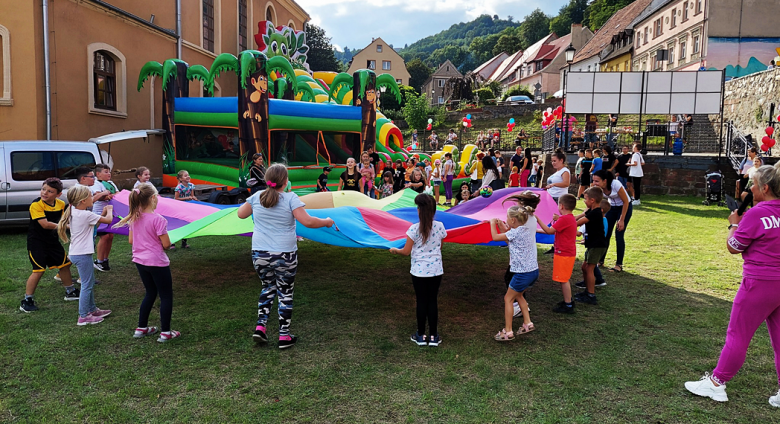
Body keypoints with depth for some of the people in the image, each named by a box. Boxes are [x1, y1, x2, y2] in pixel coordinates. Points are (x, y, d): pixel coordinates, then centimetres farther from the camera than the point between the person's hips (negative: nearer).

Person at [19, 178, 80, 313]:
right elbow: (45, 224, -27)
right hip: (36, 241, -7)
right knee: (39, 270, -11)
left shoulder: (61, 204, -1)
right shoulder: (36, 205, -21)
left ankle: (70, 292, 35)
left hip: (52, 240, 7)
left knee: (64, 264, 16)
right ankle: (27, 300, 3)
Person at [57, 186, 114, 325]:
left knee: (90, 283, 21)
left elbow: (93, 222, 17)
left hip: (75, 253, 10)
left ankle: (92, 310, 33)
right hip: (82, 255, -10)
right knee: (86, 285, -1)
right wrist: (109, 210, 7)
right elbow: (108, 220, -13)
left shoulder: (73, 213, 8)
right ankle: (83, 317, 5)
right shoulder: (86, 215, -19)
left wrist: (103, 213, 11)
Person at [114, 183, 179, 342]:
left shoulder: (134, 218, 1)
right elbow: (166, 244, -19)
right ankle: (165, 332, 9)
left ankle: (141, 328, 29)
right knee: (166, 296, 6)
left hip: (140, 261, 7)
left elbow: (131, 240, 9)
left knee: (150, 293, 23)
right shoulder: (158, 219, -20)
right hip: (157, 263, -7)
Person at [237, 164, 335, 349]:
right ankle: (284, 335, 13)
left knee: (268, 288, 23)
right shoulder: (290, 198, -11)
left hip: (259, 254, 4)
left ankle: (260, 326, 13)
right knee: (285, 293, 9)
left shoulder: (256, 197, 2)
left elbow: (241, 214, 16)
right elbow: (307, 221, -17)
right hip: (284, 255, -4)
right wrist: (326, 222, -2)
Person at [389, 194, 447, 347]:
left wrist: (394, 250, 10)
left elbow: (406, 251, -9)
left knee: (421, 302, 8)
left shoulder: (414, 229, -15)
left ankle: (420, 336, 18)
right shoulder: (439, 227, -4)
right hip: (436, 270, 3)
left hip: (419, 271, -2)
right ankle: (433, 336, 16)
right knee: (433, 301, 10)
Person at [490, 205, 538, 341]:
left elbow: (495, 237, -10)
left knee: (508, 299, 5)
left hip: (523, 273, -9)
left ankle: (508, 332, 7)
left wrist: (492, 223, 7)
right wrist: (503, 228, 13)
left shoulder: (515, 232, -18)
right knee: (518, 295, 27)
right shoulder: (529, 230, 7)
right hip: (534, 270, 9)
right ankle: (528, 323, 29)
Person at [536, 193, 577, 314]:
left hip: (563, 254, -10)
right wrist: (539, 230, 21)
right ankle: (568, 300, 31)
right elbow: (555, 230, 17)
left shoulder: (564, 219, -21)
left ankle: (568, 306, 3)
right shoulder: (570, 218, 12)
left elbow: (550, 231, -22)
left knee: (564, 280, -3)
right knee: (565, 279, 21)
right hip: (568, 253, 10)